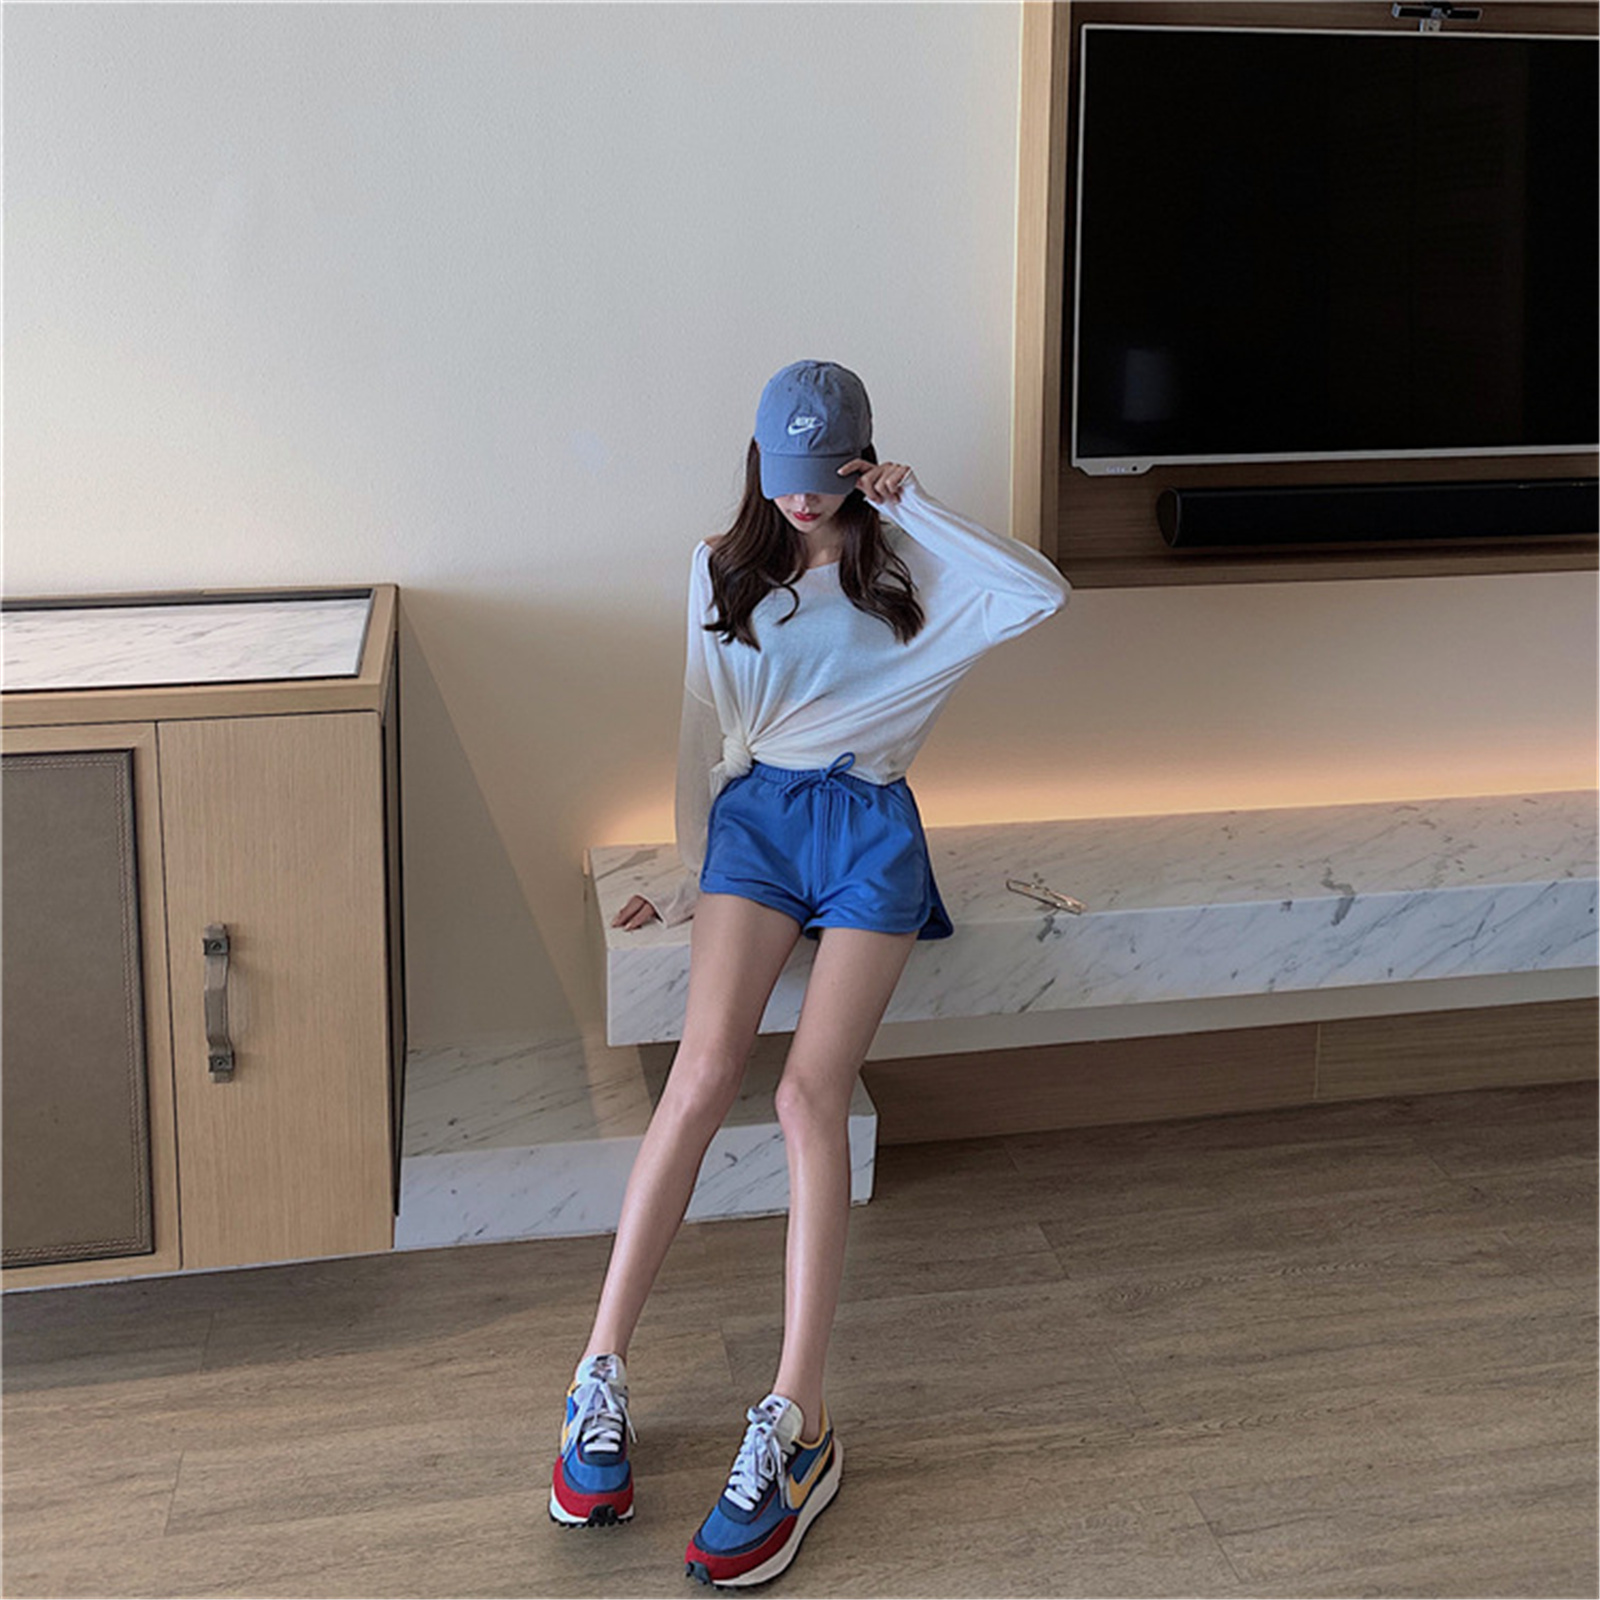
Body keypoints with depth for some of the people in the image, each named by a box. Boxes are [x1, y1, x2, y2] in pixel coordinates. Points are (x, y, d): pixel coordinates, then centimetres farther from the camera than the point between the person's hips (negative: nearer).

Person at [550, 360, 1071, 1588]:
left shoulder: (910, 568, 10)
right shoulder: (724, 571, 15)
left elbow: (1044, 596, -8)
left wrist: (916, 510, -7)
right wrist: (689, 880, 15)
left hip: (870, 828, -1)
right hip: (758, 815, 1)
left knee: (812, 1094, -21)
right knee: (704, 1071, -23)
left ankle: (797, 1427, -26)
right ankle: (602, 1372, -20)